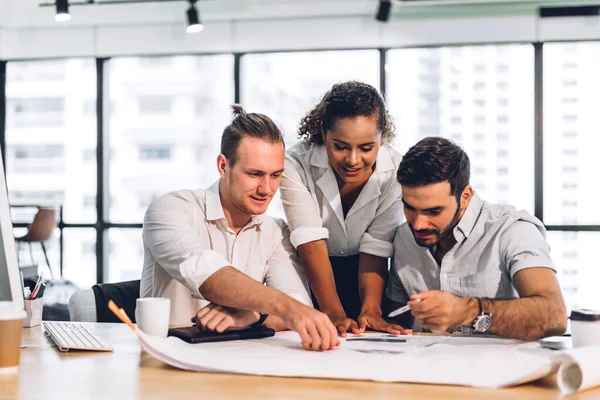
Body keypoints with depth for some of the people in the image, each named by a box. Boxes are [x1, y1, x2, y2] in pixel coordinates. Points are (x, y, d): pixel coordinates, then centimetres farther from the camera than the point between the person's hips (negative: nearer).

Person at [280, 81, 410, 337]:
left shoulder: (393, 172, -18)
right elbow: (312, 245, -29)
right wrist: (335, 314, -39)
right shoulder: (296, 165, -25)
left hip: (361, 276, 1)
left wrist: (371, 310, -34)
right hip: (310, 276, -1)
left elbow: (375, 250, -19)